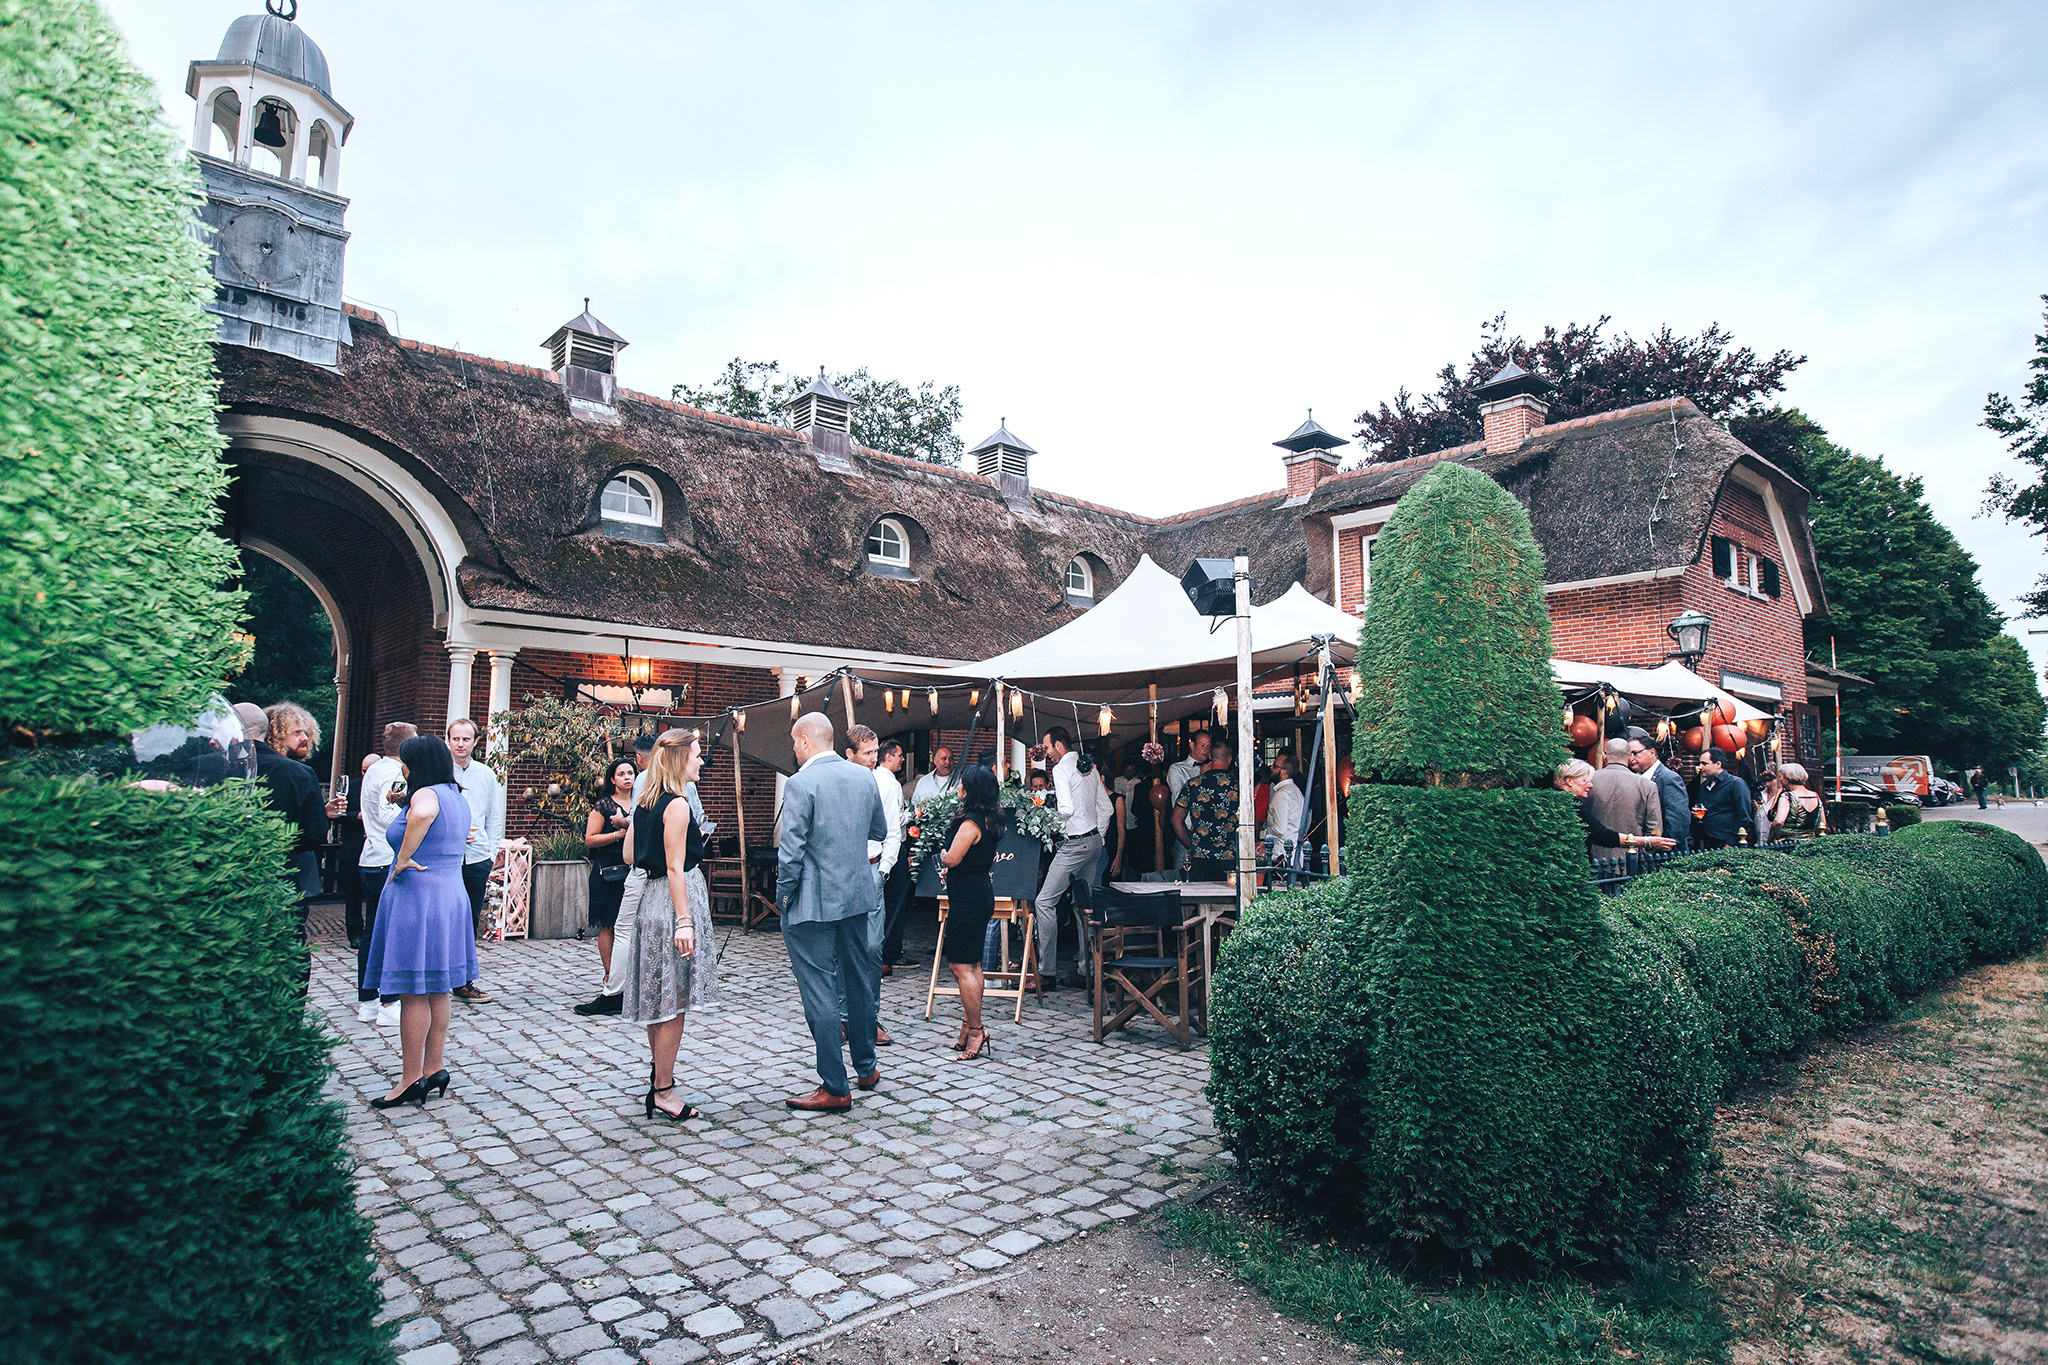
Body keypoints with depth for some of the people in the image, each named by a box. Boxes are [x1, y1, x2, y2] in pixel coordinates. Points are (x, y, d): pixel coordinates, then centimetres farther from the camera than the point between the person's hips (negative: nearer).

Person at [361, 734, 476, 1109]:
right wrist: (404, 799, 28)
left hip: (417, 896, -9)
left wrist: (402, 859, -27)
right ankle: (434, 1069, 20)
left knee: (413, 993, -2)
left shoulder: (427, 794, -14)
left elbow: (423, 815, -40)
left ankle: (412, 1080, 5)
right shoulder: (457, 797, 13)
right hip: (451, 895, 9)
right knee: (437, 991, 14)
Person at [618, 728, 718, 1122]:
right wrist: (684, 921, -20)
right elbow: (675, 867, -20)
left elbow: (629, 855, 15)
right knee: (674, 1001, -2)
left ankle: (658, 1070, 36)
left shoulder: (645, 801, 10)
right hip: (673, 900, -9)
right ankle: (663, 1093, 5)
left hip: (651, 896, 9)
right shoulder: (677, 804, -16)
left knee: (658, 996, 21)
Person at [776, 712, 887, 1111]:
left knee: (819, 992, 1)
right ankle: (866, 1067, 32)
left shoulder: (801, 783, -15)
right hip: (857, 896, 7)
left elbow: (791, 850, -17)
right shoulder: (866, 778, 4)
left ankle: (835, 1087, 7)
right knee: (858, 979, 19)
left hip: (813, 903, -7)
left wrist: (783, 896, -4)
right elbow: (880, 831, 16)